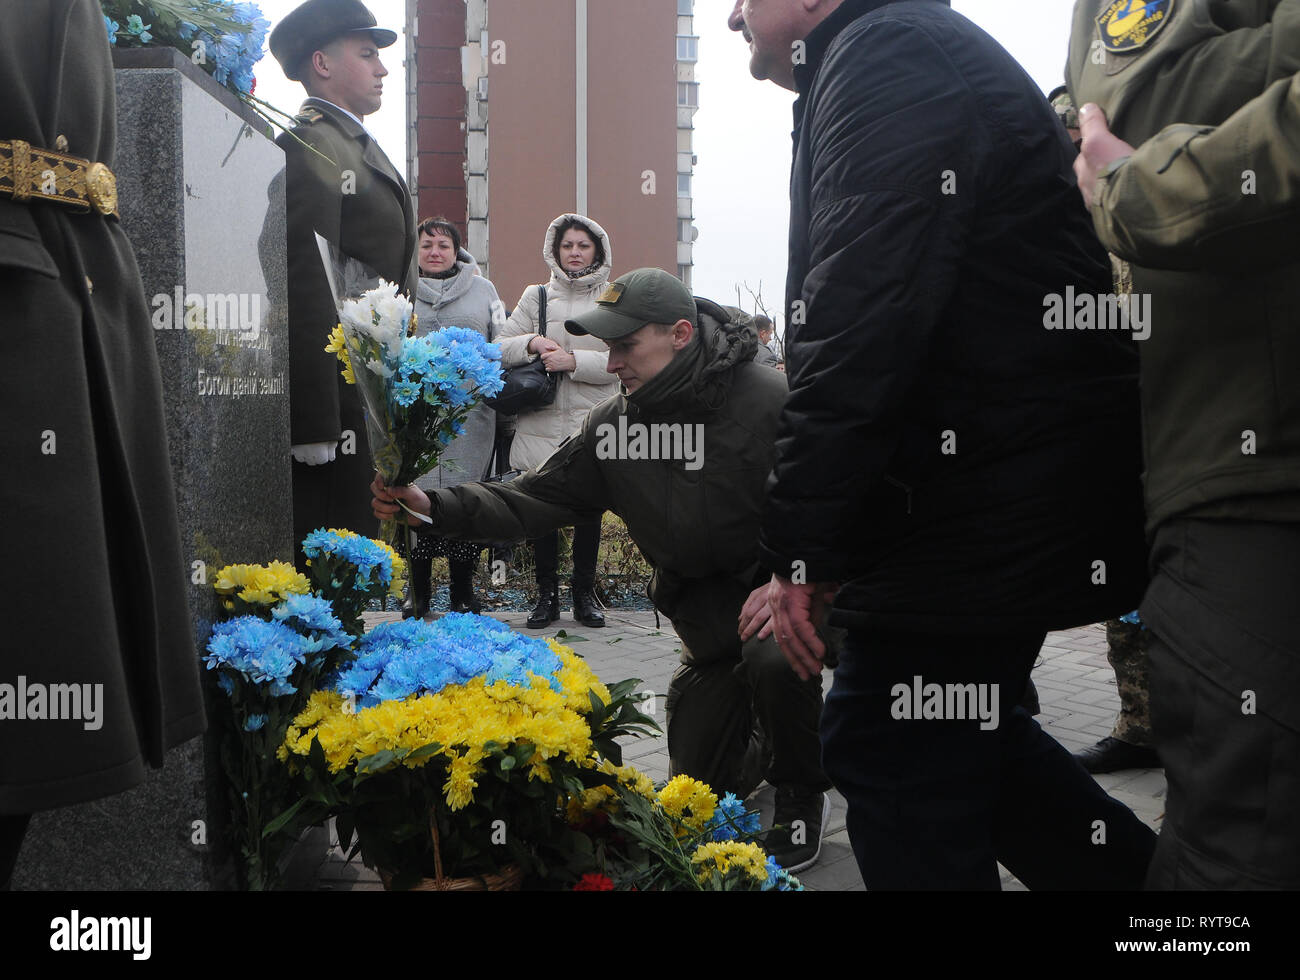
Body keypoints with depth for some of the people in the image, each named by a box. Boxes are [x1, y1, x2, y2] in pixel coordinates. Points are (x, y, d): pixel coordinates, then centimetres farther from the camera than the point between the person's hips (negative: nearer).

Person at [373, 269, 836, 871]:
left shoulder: (768, 402, -21)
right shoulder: (614, 424, -4)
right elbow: (536, 499, -7)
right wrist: (434, 505, -20)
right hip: (706, 612, 5)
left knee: (772, 658, -39)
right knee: (698, 776, 7)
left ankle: (804, 799, -9)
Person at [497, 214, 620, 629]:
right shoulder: (536, 297, 12)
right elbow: (500, 348, 8)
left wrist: (574, 361, -16)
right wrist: (532, 343, -11)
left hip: (594, 424, -1)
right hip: (542, 424, 1)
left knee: (590, 508, 4)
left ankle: (584, 593, 18)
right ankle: (547, 594, 15)